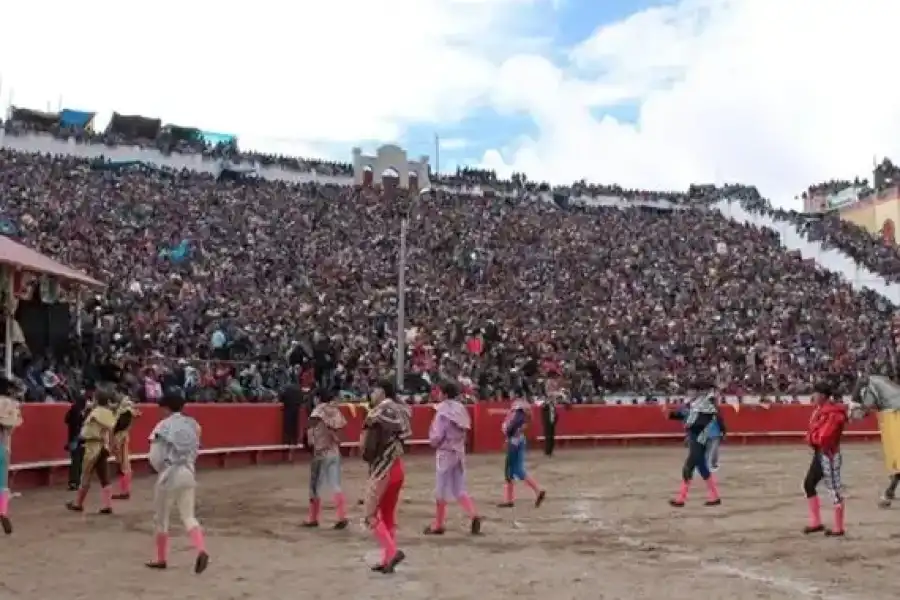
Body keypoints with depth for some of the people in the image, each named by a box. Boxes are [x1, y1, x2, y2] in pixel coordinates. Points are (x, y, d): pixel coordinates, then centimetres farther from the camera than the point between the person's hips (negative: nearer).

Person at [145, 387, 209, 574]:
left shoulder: (163, 426, -10)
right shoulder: (193, 424, 5)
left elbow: (155, 457, -10)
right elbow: (195, 451, 10)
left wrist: (162, 470, 8)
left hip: (169, 474, -4)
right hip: (188, 474, 4)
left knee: (161, 518, 13)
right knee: (188, 516, 7)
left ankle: (161, 559, 24)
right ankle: (201, 551, -15)